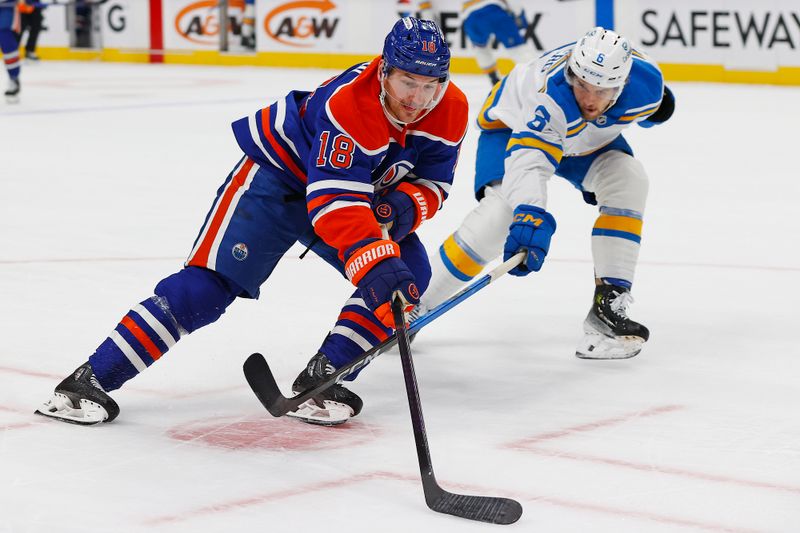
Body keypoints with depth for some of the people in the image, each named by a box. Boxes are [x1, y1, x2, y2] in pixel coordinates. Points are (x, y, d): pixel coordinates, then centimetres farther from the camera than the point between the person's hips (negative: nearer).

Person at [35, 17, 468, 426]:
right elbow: (335, 202, -44)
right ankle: (92, 379, -15)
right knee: (210, 282, -17)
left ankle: (320, 377, -10)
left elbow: (433, 180, -5)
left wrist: (406, 205, -28)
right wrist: (376, 265, -56)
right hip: (278, 171, -7)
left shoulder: (451, 111, -17)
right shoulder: (348, 103, -37)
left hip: (359, 185, 7)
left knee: (410, 273, -13)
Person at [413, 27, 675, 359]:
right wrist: (530, 217, -69)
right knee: (501, 211, -25)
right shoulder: (550, 94, -46)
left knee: (629, 181, -20)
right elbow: (528, 160, -58)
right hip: (513, 126, -5)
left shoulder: (645, 81, -31)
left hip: (589, 139, 5)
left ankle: (608, 306, -18)